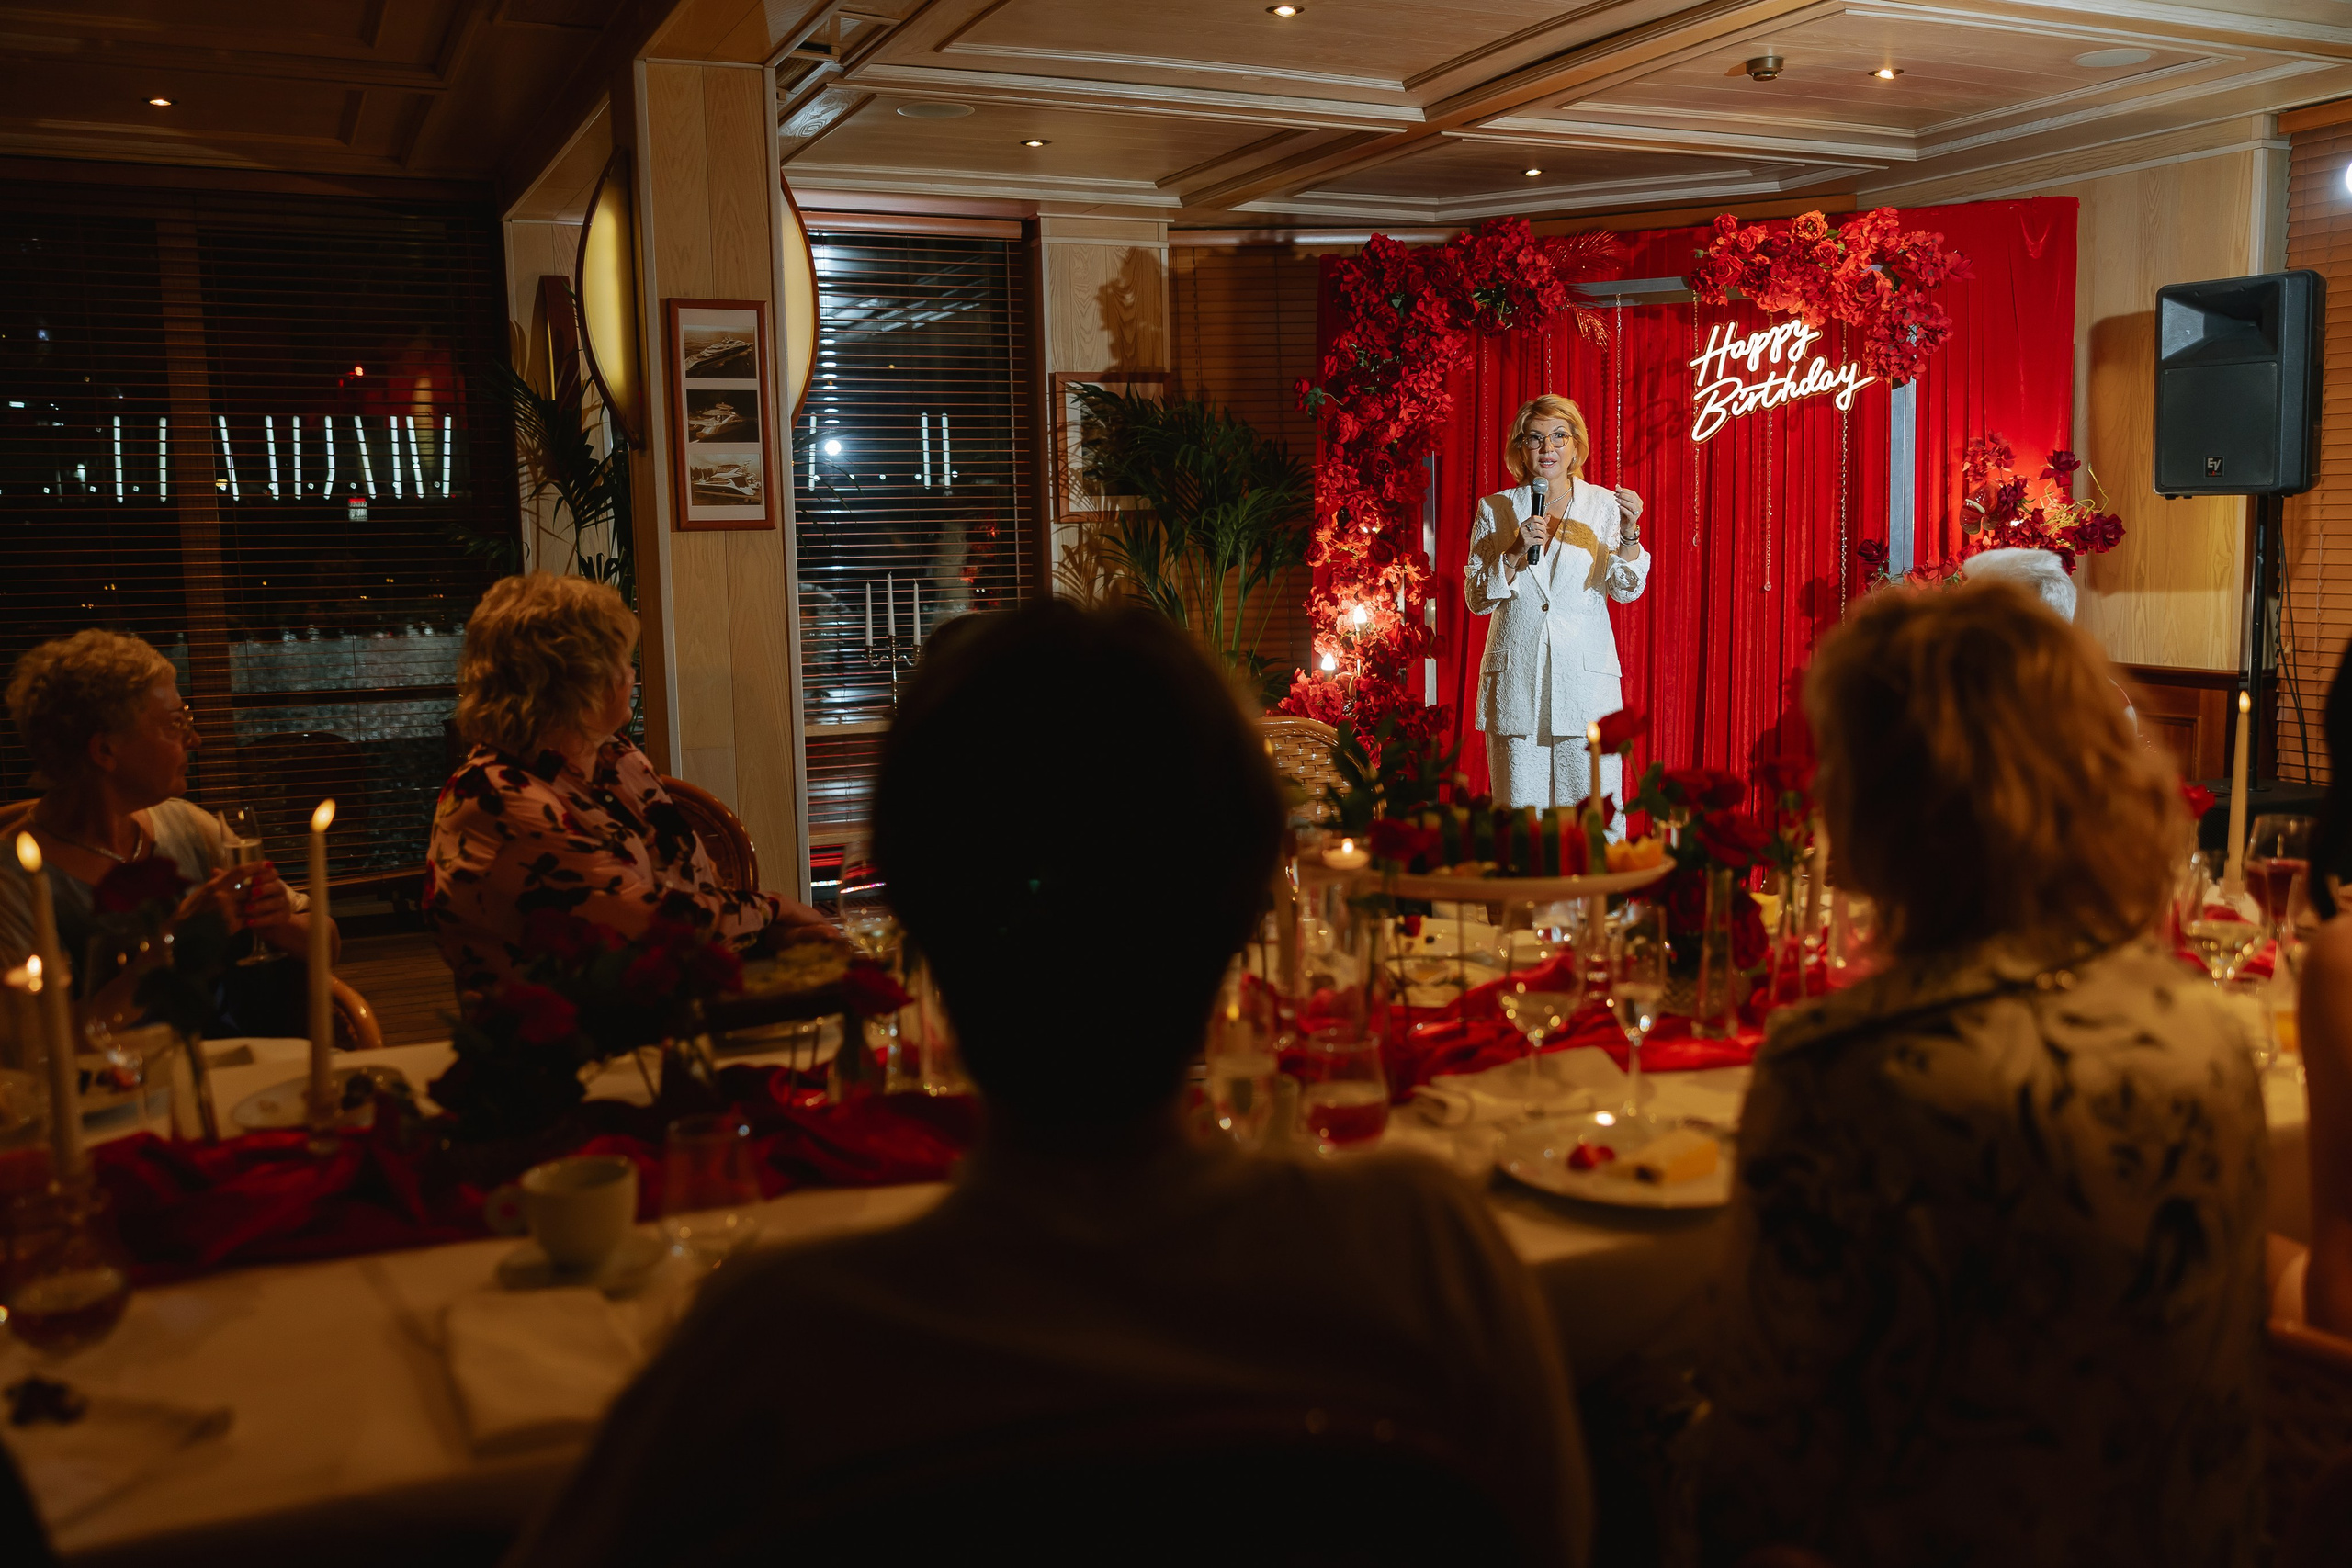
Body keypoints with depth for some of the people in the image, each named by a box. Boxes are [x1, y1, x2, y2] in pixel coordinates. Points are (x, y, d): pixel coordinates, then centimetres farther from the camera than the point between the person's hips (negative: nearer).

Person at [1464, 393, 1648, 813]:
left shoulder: (1604, 505, 6)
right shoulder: (1496, 509, 8)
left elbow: (1626, 590, -1)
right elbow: (1477, 600, 5)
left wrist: (1629, 534, -19)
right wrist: (1515, 553, -10)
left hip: (1585, 677, -1)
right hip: (1515, 679, 1)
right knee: (1519, 808, 1)